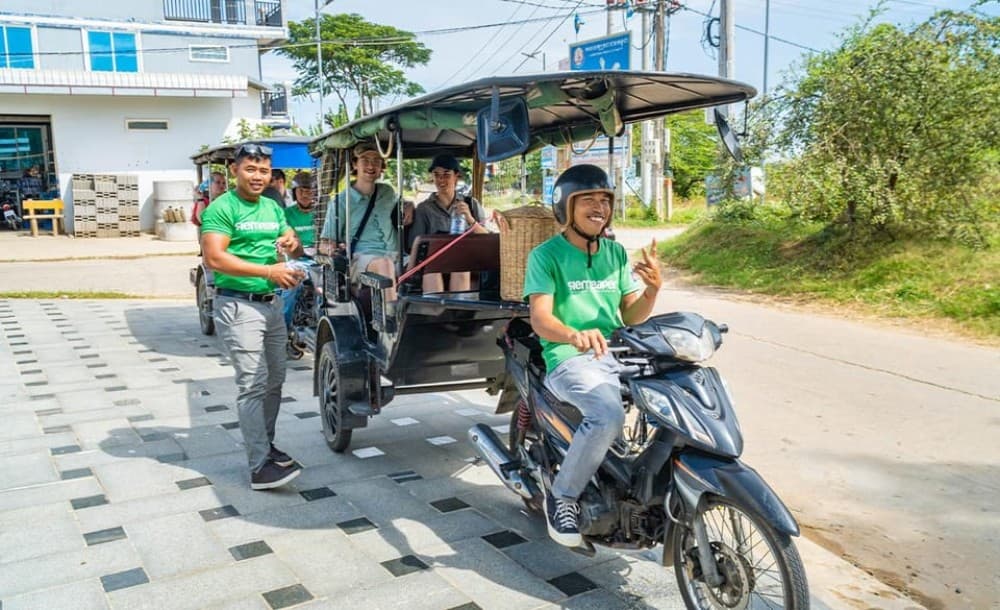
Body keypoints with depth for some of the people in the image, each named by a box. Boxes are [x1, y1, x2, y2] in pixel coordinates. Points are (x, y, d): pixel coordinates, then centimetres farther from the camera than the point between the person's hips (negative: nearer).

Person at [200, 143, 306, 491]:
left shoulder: (273, 208, 14)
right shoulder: (221, 209, -9)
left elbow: (295, 247, 17)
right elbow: (215, 258, -19)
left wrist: (292, 244, -9)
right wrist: (268, 271, -22)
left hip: (271, 304, 8)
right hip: (238, 306, -8)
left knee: (274, 380, 13)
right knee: (253, 383, -11)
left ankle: (266, 445, 29)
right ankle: (260, 467, -9)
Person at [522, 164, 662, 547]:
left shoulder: (616, 253, 16)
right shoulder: (546, 255, -2)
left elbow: (631, 316, 14)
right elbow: (540, 317, -14)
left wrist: (652, 290, -8)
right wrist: (574, 335, -36)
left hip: (618, 355, 6)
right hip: (569, 359, -6)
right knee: (609, 414, -34)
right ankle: (562, 495, -12)